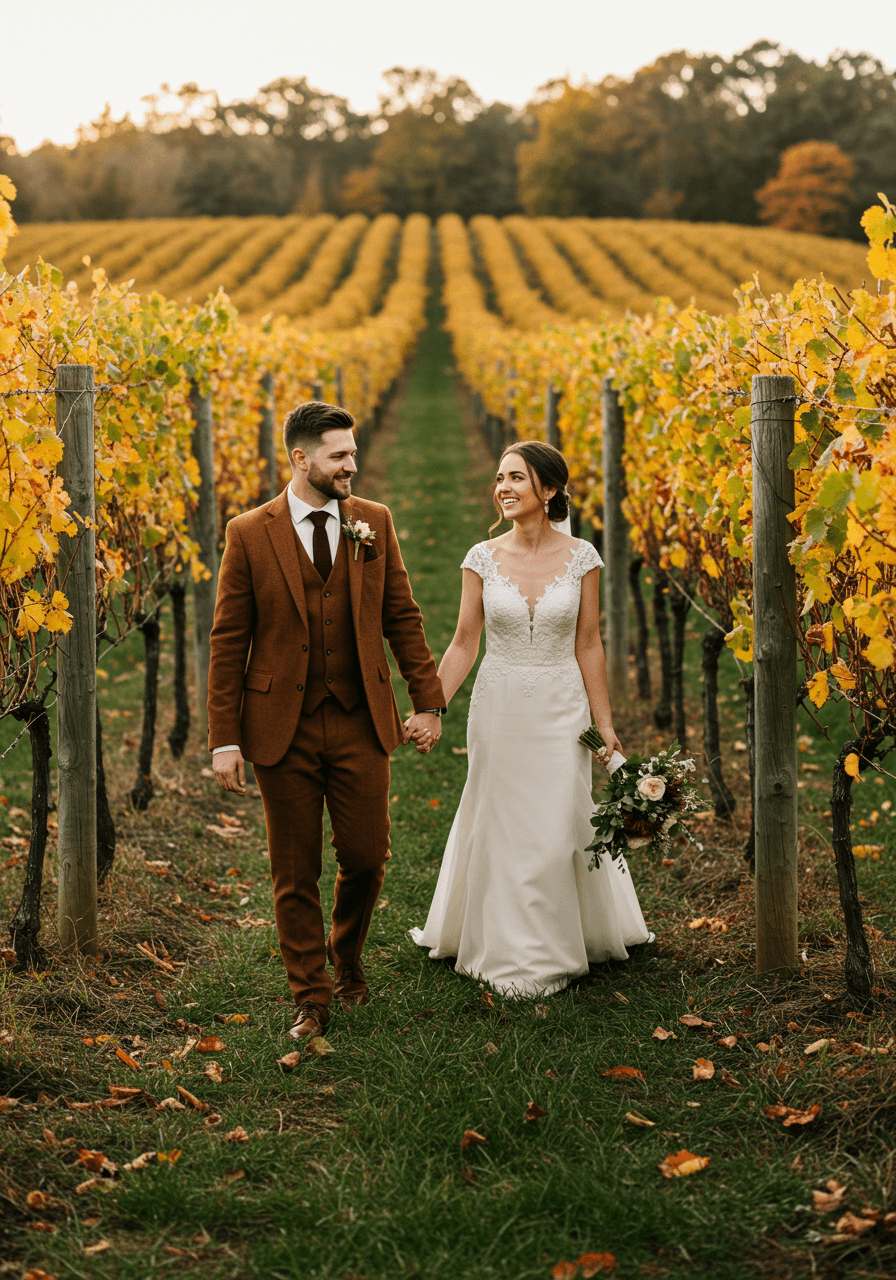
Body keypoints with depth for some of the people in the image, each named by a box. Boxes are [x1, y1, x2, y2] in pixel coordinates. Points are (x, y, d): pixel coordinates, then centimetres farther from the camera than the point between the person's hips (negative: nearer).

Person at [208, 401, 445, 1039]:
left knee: (366, 857, 4)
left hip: (360, 723, 2)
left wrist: (429, 700, 6)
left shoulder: (375, 522, 3)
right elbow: (228, 642, -3)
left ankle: (347, 958, 33)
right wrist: (225, 738, -6)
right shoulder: (250, 534, -4)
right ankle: (312, 997, 21)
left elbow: (402, 617, 9)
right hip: (282, 728, -2)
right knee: (296, 874, 6)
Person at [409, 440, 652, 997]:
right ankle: (508, 951, 22)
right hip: (499, 708, 1)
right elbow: (464, 645, 1)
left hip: (562, 707, -1)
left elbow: (588, 646, 0)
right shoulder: (482, 558, -2)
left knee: (557, 829, 2)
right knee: (501, 827, 7)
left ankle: (554, 950, 21)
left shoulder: (580, 557, -4)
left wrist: (606, 723, -1)